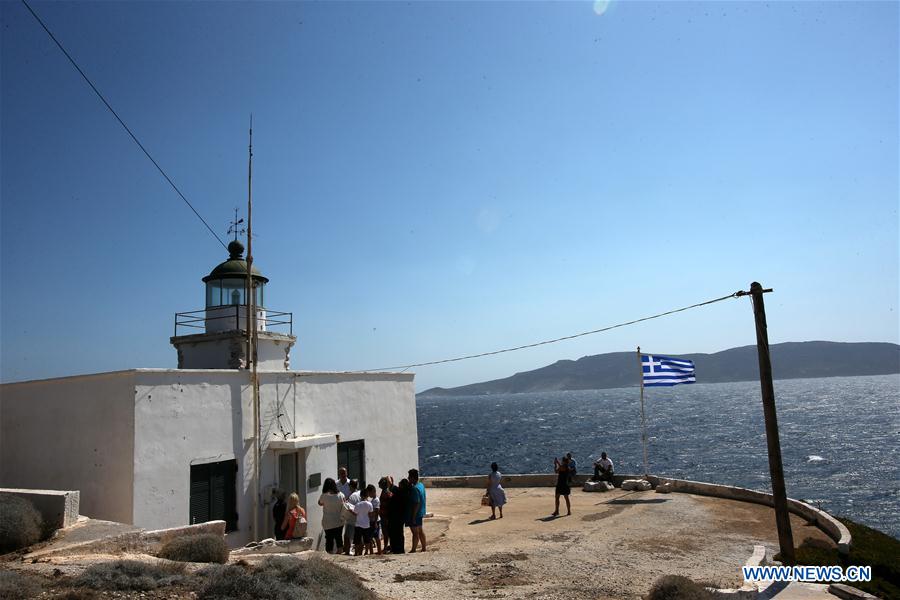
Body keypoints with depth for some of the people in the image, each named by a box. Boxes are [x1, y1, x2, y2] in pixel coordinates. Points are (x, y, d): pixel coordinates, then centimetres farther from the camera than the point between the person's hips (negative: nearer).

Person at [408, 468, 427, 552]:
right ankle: (424, 548, 25)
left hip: (415, 514, -9)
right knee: (421, 530, 17)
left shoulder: (414, 488, -23)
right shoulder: (421, 485, 5)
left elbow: (417, 503, -25)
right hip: (421, 512, 9)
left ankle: (413, 550, 10)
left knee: (415, 532, 1)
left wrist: (413, 516, -22)